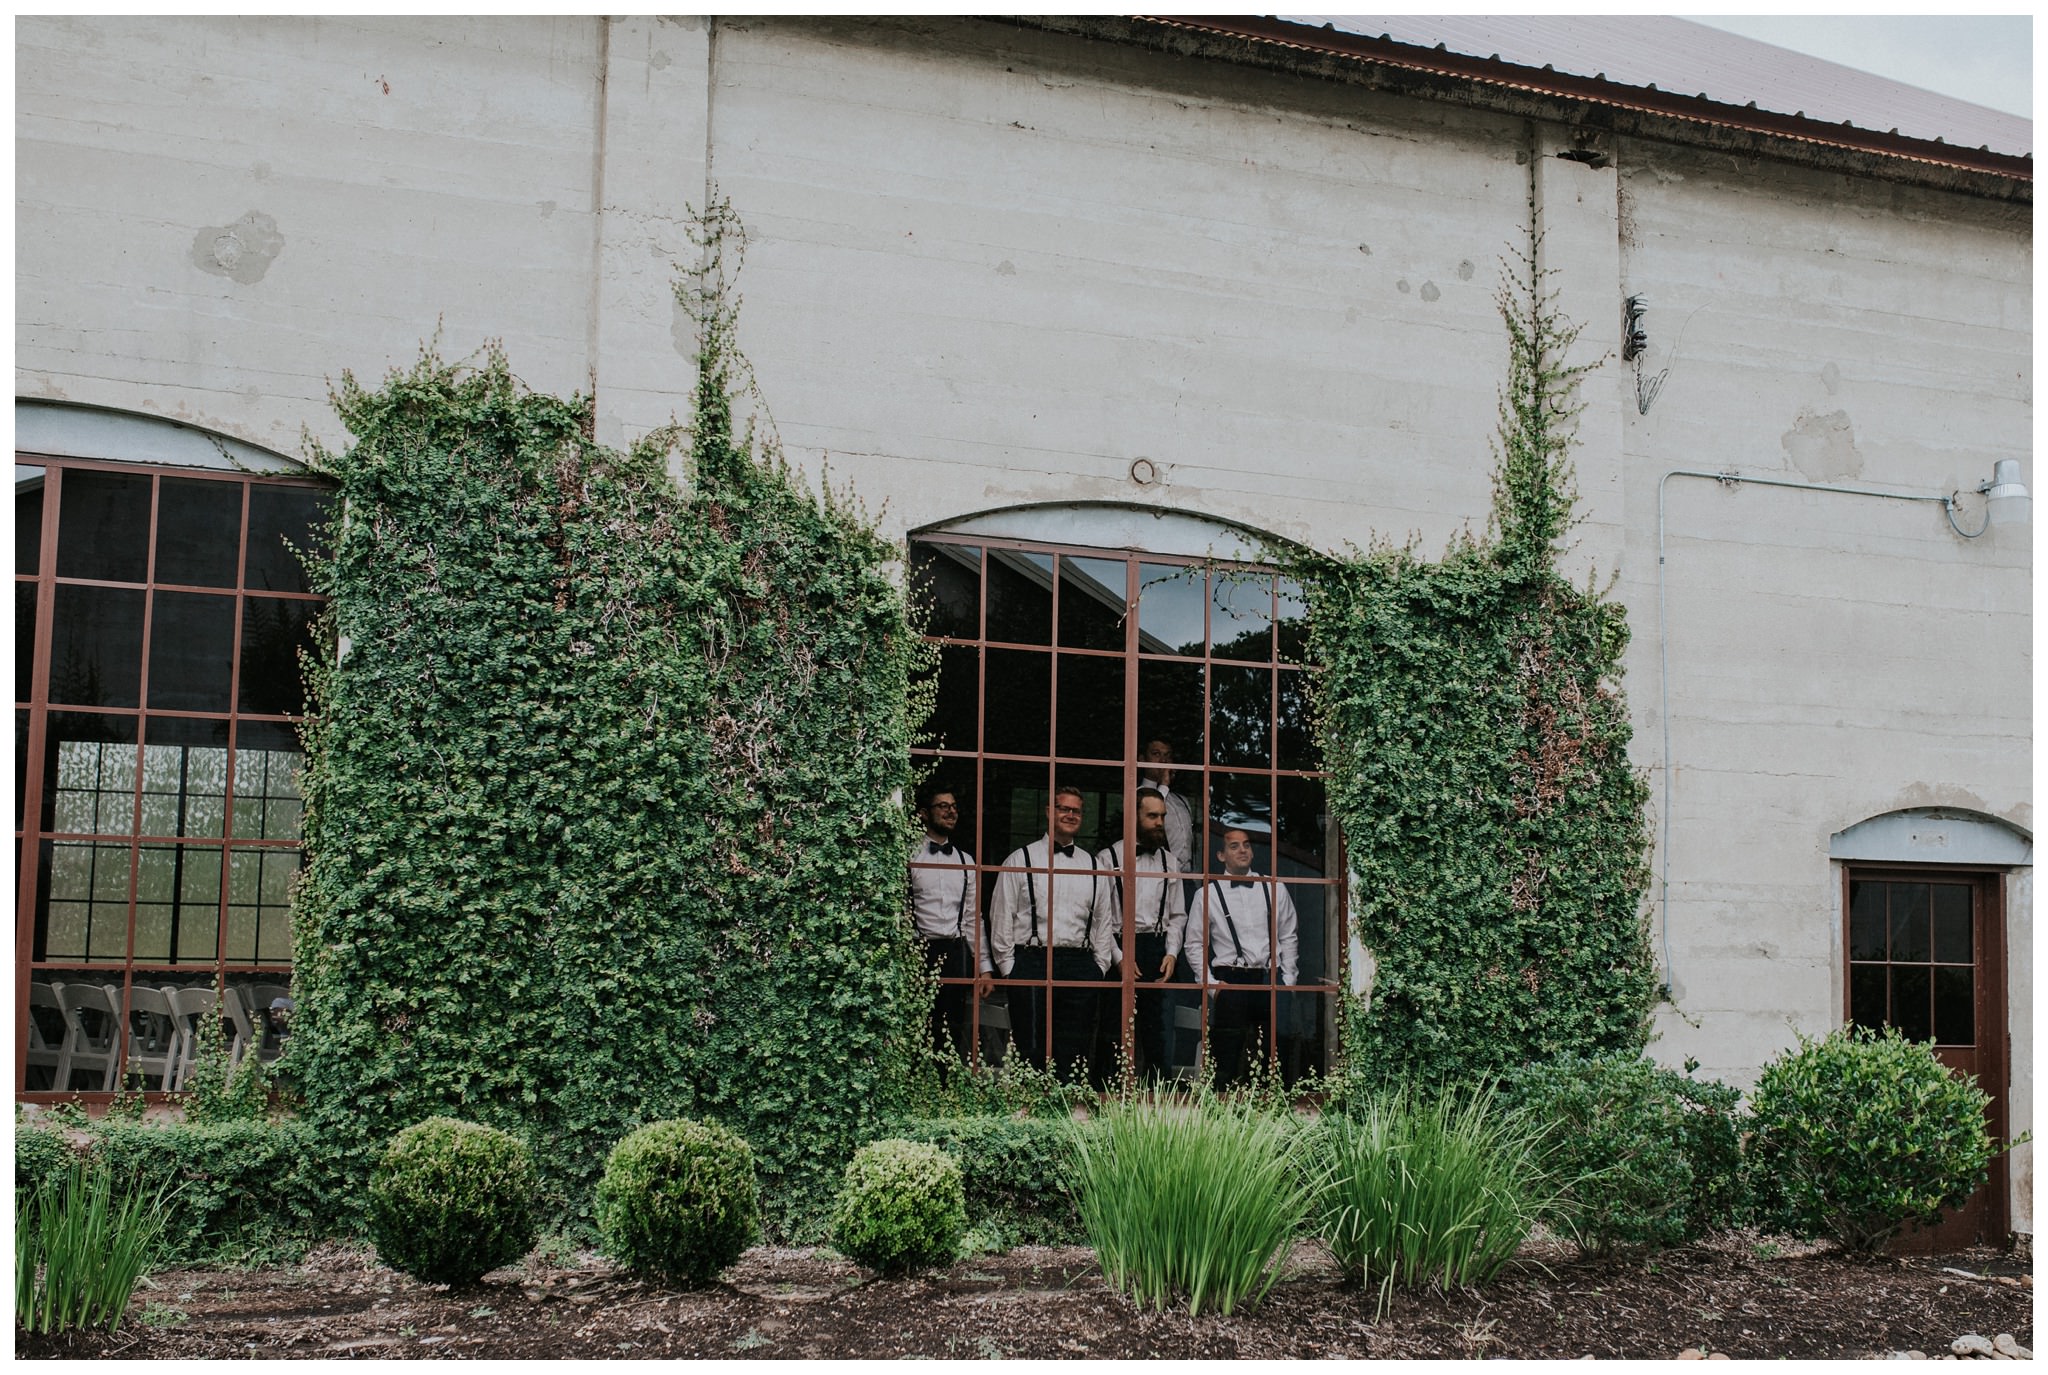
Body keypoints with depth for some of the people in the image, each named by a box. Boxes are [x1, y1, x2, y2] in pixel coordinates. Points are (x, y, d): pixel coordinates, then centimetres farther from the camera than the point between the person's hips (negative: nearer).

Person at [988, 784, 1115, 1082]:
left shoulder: (1092, 865, 17)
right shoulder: (1021, 860, 6)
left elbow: (1103, 921, 18)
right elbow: (1001, 918, 3)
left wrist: (1099, 968, 10)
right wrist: (1009, 967, -2)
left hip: (1081, 965, 3)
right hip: (1032, 963, -3)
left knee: (1075, 1055, 2)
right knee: (1032, 1053, -5)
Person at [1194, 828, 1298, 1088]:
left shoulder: (1274, 889, 10)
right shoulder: (1208, 894, 4)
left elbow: (1289, 938, 14)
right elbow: (1195, 944, 5)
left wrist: (1288, 981, 7)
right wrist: (1209, 982, -4)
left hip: (1269, 981, 2)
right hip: (1229, 983, -2)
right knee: (1226, 1058, -3)